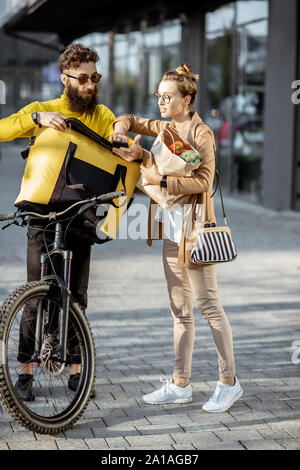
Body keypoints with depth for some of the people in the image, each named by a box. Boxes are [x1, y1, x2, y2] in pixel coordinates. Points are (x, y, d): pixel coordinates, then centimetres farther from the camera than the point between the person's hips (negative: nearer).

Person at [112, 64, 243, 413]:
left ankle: (229, 381, 3)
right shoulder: (166, 128, 14)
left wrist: (161, 181, -23)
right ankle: (180, 384, 14)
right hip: (172, 230, 8)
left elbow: (203, 180, -17)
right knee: (180, 309, 10)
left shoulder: (201, 132, -9)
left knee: (208, 303, -5)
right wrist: (121, 127, 5)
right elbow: (134, 121, 27)